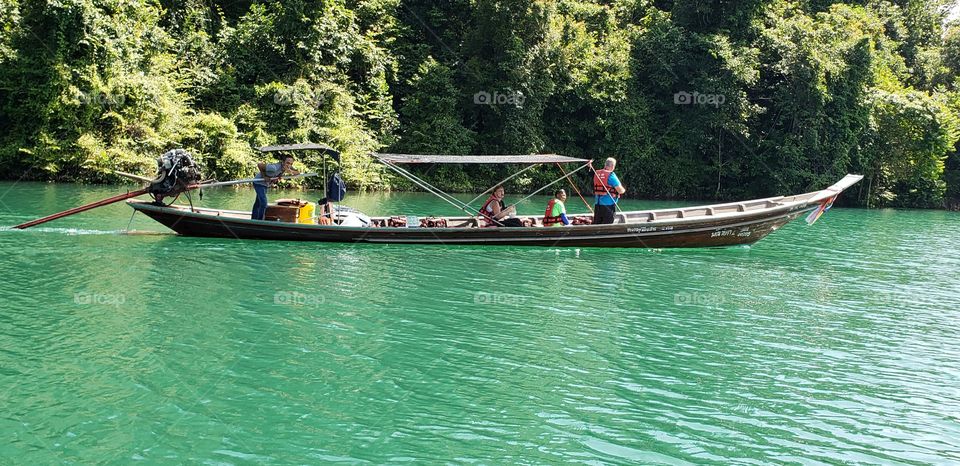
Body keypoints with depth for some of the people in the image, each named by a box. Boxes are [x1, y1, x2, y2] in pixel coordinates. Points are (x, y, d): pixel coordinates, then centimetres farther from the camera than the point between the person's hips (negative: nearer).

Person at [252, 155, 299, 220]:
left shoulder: (288, 167, -16)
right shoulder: (275, 168, -38)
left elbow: (298, 173, -12)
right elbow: (259, 165, -34)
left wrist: (291, 171, -31)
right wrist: (264, 177, -27)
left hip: (266, 184, 8)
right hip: (259, 183, -8)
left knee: (258, 203, 20)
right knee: (263, 203, -18)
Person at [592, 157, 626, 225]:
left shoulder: (596, 173, 5)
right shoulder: (611, 175, -14)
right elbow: (620, 191, -13)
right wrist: (624, 189, 9)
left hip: (598, 204, 6)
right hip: (609, 204, -6)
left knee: (596, 224, 13)